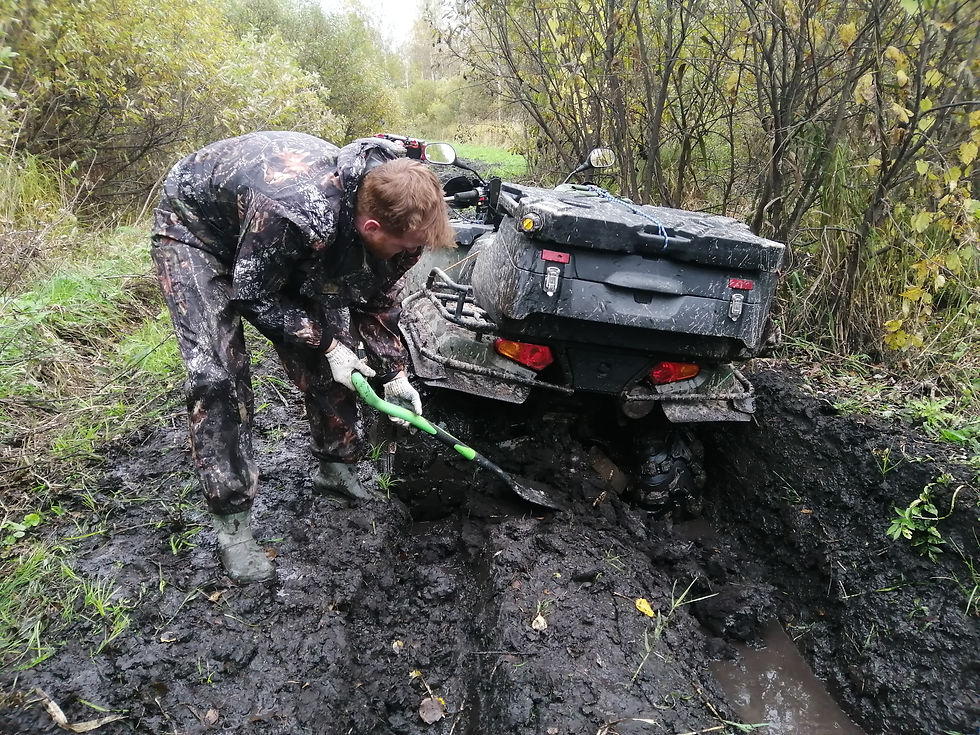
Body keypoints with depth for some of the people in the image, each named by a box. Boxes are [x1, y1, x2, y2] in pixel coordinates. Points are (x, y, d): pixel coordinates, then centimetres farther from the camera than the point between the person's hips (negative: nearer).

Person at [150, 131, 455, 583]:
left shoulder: (390, 213, -22)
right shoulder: (294, 211, -45)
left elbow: (376, 299, -4)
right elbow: (253, 296, -27)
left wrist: (392, 373, -7)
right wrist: (326, 342, -22)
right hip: (196, 228, -6)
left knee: (329, 346, 0)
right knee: (216, 374, -18)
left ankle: (335, 468, 21)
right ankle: (232, 525, -5)